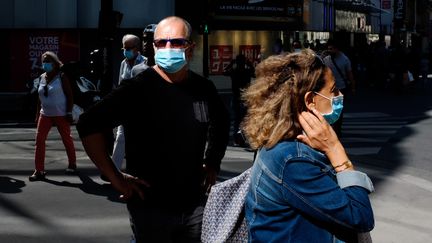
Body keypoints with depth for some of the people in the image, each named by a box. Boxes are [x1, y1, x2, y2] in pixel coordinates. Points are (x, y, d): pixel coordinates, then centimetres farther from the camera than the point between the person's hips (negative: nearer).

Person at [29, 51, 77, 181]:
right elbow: (40, 97, 15)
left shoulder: (61, 77, -8)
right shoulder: (42, 77, 8)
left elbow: (69, 95, -10)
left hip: (61, 114, -5)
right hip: (45, 114, 5)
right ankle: (39, 170, -5)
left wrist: (69, 112, -15)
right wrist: (38, 113, 12)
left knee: (67, 139, 8)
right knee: (39, 140, -6)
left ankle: (72, 164, 27)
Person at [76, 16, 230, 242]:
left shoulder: (204, 88, 3)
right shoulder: (138, 88, -13)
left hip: (194, 205, 5)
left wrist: (212, 164, 15)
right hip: (150, 207, -4)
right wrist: (115, 178, -16)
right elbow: (88, 124, -18)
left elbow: (221, 123, 24)